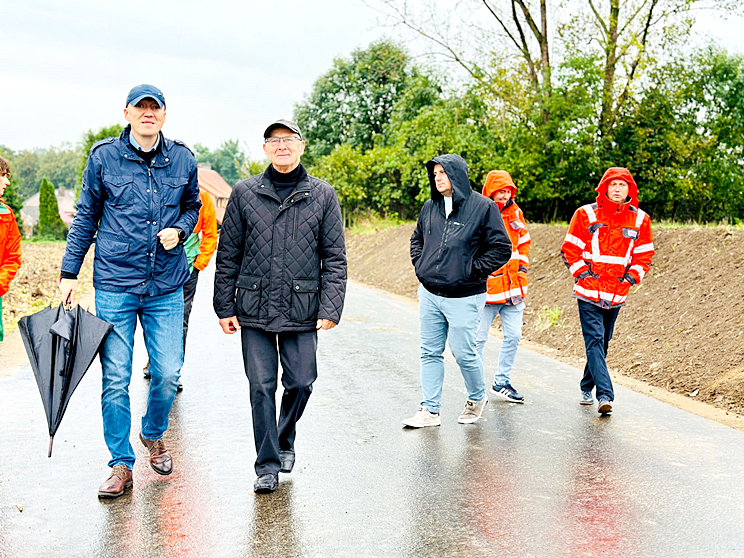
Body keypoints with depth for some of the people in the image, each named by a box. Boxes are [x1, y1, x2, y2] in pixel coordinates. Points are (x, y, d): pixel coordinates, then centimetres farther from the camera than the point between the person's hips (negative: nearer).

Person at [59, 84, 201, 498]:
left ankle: (154, 434, 32)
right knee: (115, 378, 0)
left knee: (168, 373, 1)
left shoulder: (182, 159, 5)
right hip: (114, 284, -1)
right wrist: (70, 271, 4)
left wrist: (180, 230, -2)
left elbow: (192, 206, 19)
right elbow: (86, 216, 7)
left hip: (166, 286, 2)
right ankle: (122, 464, 15)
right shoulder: (103, 157, 0)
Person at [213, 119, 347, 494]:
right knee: (261, 387, 2)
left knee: (300, 383, 4)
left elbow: (334, 258, 4)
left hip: (302, 311, 0)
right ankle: (267, 465, 15)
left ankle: (285, 440, 32)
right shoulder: (244, 193, 5)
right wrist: (224, 307, 4)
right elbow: (228, 254, 7)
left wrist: (330, 308, -5)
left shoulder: (322, 196, 4)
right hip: (254, 310, 0)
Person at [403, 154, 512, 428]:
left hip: (463, 297, -5)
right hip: (429, 294, 6)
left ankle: (477, 398, 27)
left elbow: (502, 248, -7)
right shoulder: (430, 207, 9)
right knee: (430, 353, 7)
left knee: (463, 352, 0)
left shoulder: (483, 207, -8)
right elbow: (417, 239, 26)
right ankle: (430, 411, 15)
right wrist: (421, 266, 10)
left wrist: (472, 271, -10)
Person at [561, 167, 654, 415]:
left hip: (616, 294, 3)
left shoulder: (640, 219, 6)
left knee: (602, 343, 12)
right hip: (588, 291, -3)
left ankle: (587, 387, 28)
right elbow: (570, 249, 2)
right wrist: (582, 273, -7)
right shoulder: (586, 214, -2)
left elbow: (643, 256, 13)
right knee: (595, 341, -13)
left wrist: (631, 278, 0)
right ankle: (605, 395, -19)